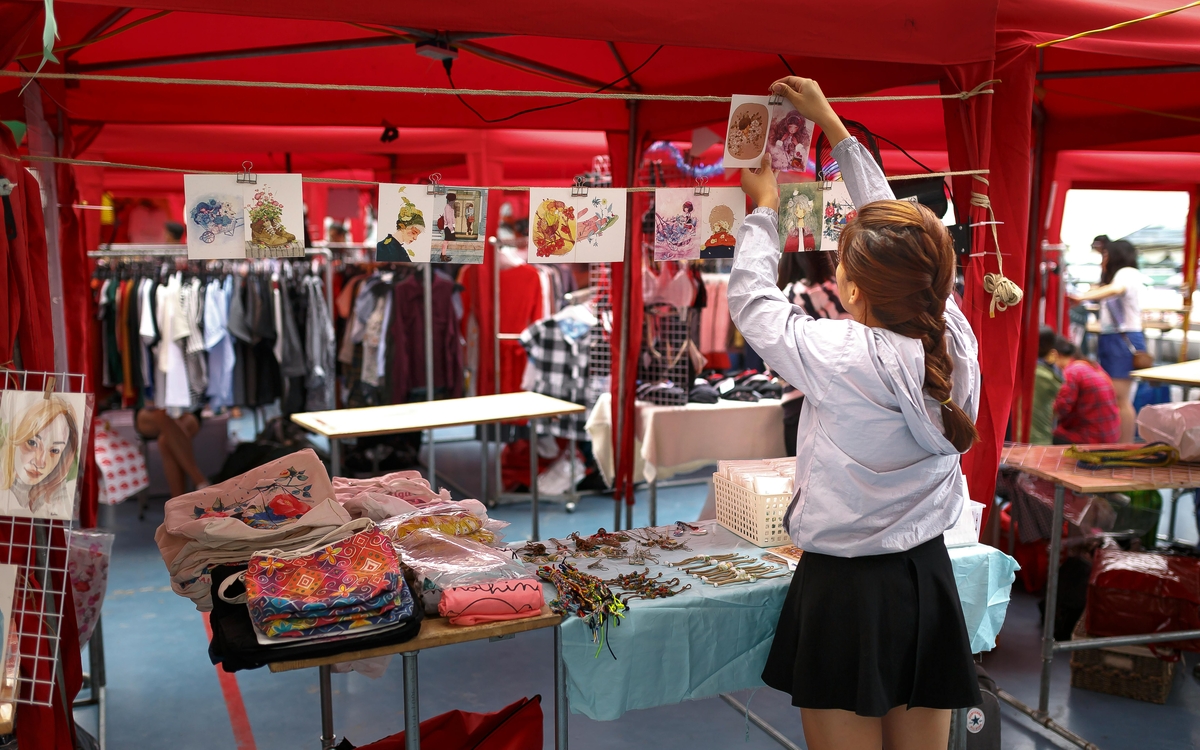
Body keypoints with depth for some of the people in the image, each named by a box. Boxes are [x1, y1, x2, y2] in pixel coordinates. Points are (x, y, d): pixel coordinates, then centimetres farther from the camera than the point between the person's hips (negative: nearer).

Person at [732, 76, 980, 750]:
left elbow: (751, 297, -5)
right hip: (931, 581, 6)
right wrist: (833, 124, 16)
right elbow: (897, 229, 6)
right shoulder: (956, 341, -7)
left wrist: (765, 205, 11)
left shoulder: (841, 358, -23)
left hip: (846, 591, -5)